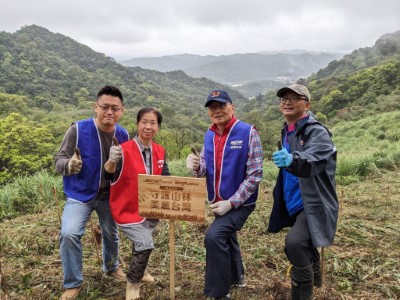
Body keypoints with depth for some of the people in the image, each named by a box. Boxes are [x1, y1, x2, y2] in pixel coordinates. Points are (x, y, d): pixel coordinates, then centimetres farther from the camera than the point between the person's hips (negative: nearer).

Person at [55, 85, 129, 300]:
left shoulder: (123, 135, -9)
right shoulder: (78, 129, -19)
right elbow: (59, 161, -17)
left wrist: (118, 161, -29)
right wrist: (69, 165, -40)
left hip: (109, 196, 3)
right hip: (80, 195, -3)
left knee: (111, 234, 18)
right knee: (69, 234, -20)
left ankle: (111, 267, 49)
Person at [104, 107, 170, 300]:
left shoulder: (160, 151, -3)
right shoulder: (124, 150, -20)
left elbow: (165, 178, 3)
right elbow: (109, 176, -26)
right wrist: (112, 161, -46)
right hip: (128, 209, -6)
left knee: (141, 242, 24)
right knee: (145, 244, -17)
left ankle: (139, 270, 54)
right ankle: (133, 283, 10)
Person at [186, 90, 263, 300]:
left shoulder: (248, 132, -16)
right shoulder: (209, 135, 3)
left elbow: (255, 174, -19)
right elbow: (205, 170, 7)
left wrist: (231, 203, -23)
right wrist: (196, 166, -18)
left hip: (240, 203, -7)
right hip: (218, 202, 7)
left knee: (214, 237, -22)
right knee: (226, 238, 23)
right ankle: (235, 276, 51)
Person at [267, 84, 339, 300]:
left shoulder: (317, 132, -18)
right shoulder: (287, 131, 6)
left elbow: (311, 161, -40)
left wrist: (291, 160, -58)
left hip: (313, 203, -8)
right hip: (294, 202, 8)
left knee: (295, 243, -28)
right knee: (304, 245, 25)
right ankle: (314, 278, 53)